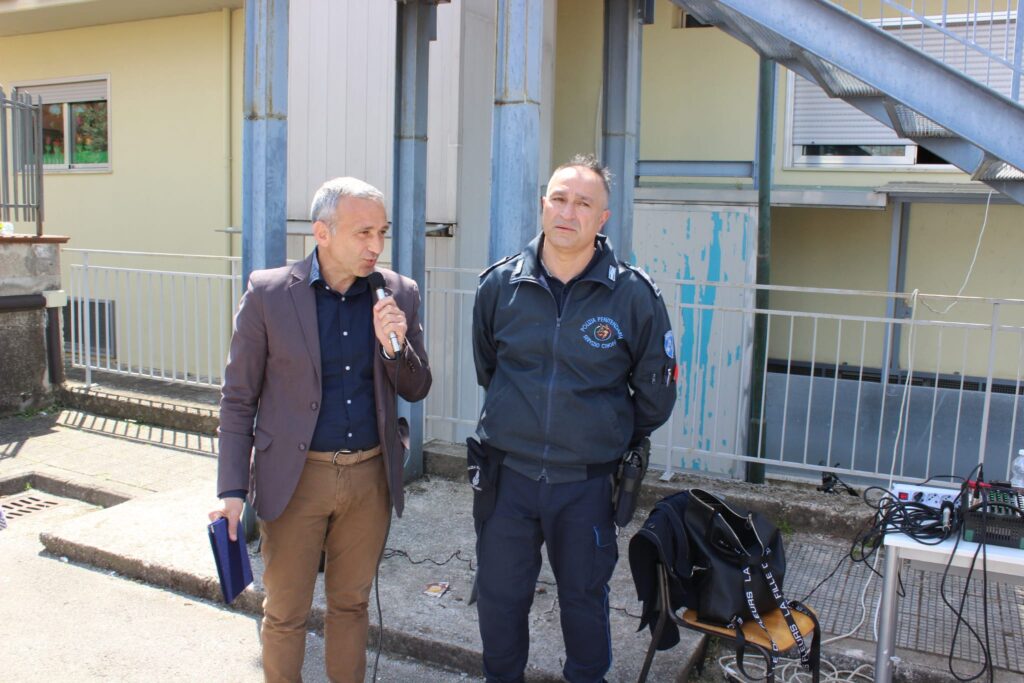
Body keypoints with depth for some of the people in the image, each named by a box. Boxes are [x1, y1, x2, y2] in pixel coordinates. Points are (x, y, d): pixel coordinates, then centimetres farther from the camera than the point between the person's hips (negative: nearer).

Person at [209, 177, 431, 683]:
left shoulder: (399, 295, -2)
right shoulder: (268, 293, -9)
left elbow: (416, 390, 4)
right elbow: (238, 399, -4)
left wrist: (395, 347, -16)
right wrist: (232, 489, -8)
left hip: (371, 475, 3)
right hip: (295, 477, -2)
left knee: (351, 604, 19)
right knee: (285, 614, 12)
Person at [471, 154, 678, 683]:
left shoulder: (634, 294, -10)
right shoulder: (499, 285, -3)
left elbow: (655, 391, 4)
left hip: (587, 481, -1)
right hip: (507, 474, 2)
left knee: (585, 598, 17)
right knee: (498, 595, 14)